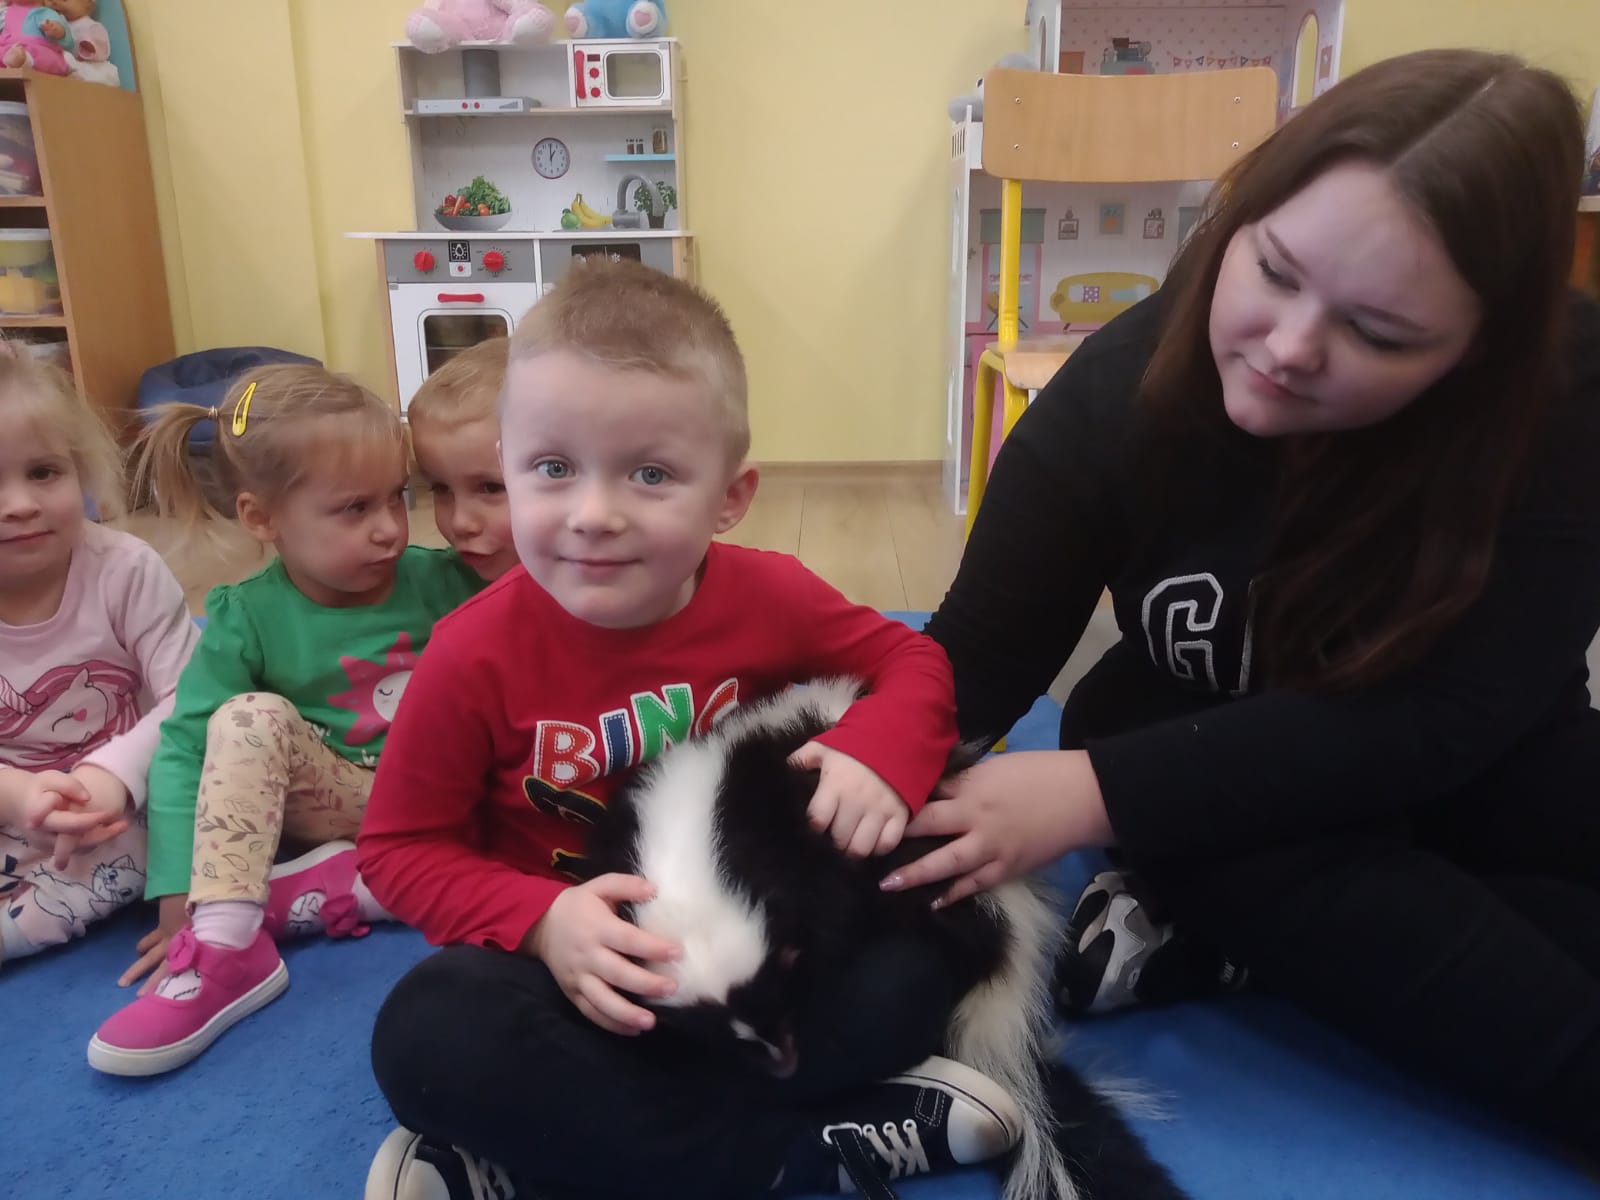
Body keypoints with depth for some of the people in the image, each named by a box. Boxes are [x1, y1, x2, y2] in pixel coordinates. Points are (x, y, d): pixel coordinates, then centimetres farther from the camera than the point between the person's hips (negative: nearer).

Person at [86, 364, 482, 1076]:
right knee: (251, 717, -27)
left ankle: (318, 886, -19)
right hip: (341, 801, -1)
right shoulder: (247, 619, -12)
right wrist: (181, 900, -22)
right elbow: (183, 750, -16)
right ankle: (222, 950, -29)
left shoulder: (441, 580, -9)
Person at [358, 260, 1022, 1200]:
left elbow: (914, 663, 2)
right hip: (581, 964, -2)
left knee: (911, 972, -24)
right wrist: (542, 922, -27)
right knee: (428, 1035, -31)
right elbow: (400, 847, -8)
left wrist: (880, 753, -22)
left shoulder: (765, 595, -12)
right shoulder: (478, 653, -18)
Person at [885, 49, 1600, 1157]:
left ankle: (1223, 941, -21)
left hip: (1483, 770, 2)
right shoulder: (1121, 389, -22)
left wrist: (1100, 794, -38)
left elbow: (1443, 721, -29)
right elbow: (980, 649, -19)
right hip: (1197, 740, 0)